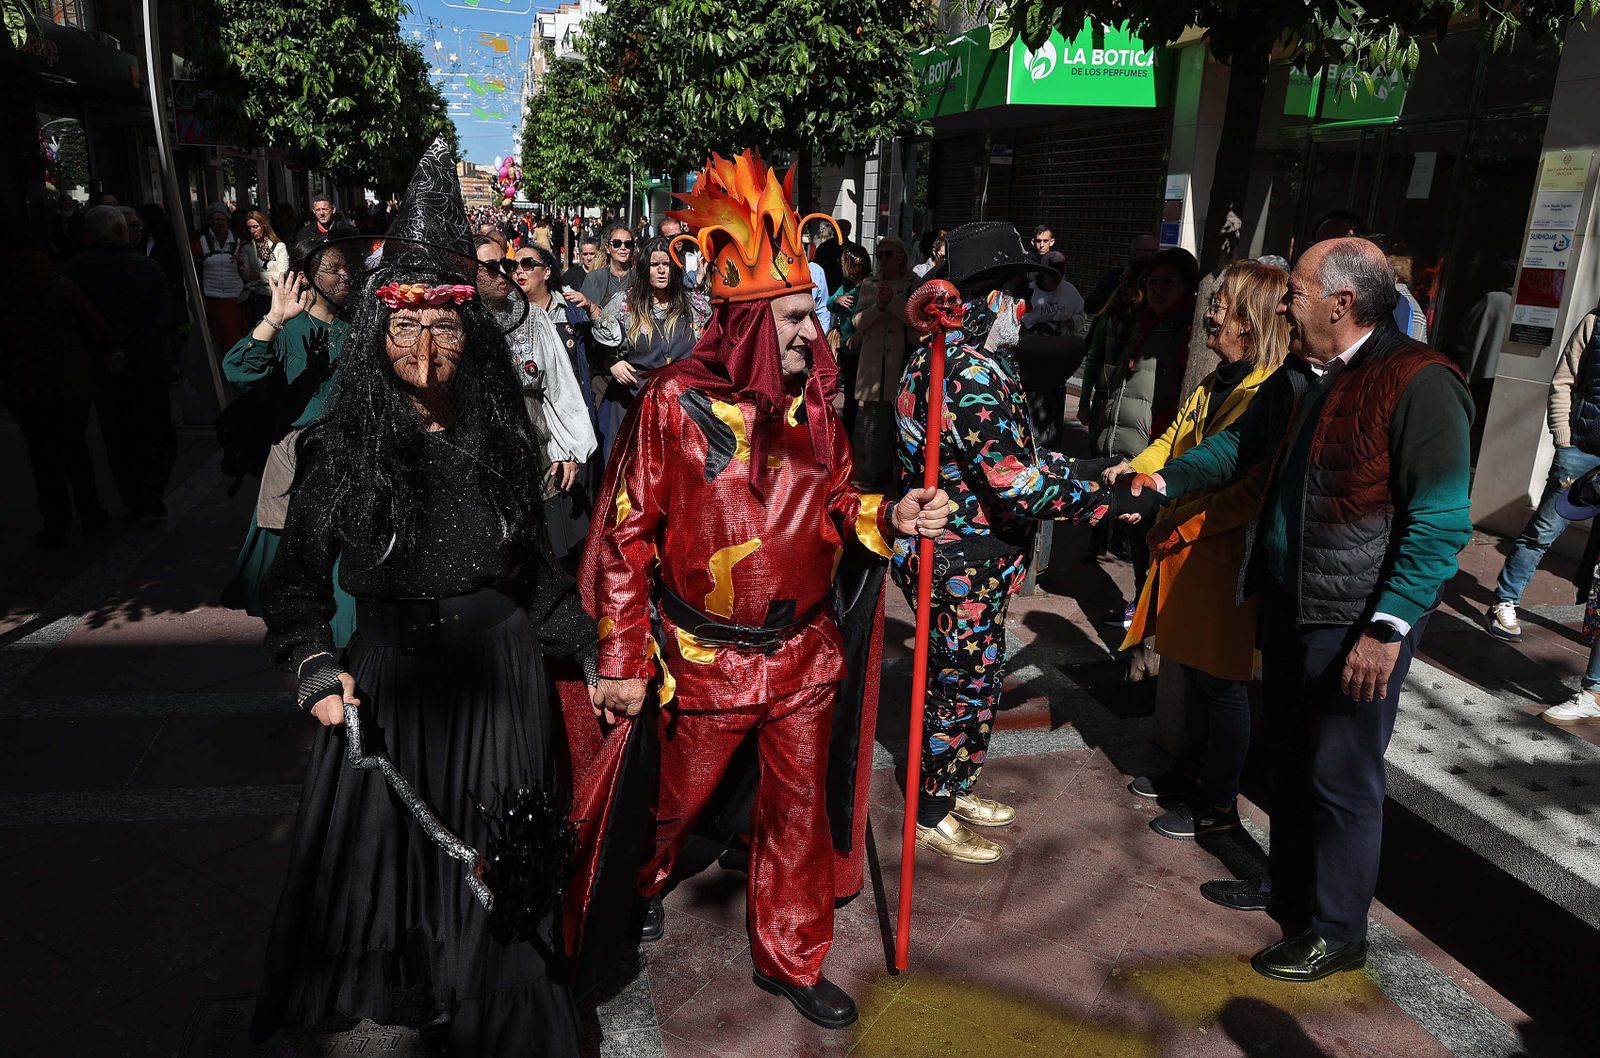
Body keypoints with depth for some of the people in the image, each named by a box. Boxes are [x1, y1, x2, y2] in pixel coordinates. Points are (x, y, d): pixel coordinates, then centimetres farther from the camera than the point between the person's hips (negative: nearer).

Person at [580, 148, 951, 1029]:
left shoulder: (810, 403, 0)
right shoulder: (674, 402, -15)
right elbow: (628, 534, -12)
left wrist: (890, 516, -12)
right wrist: (623, 659, -11)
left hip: (802, 652, 4)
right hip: (705, 658, -3)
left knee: (798, 808, 14)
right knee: (679, 798, 19)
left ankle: (791, 957, 36)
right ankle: (641, 884, 54)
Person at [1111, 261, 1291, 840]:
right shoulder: (1217, 382, 12)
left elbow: (1257, 488, -24)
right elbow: (1177, 436, 17)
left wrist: (1185, 526, -20)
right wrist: (1136, 468, -1)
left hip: (1226, 558, -9)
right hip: (1186, 551, 9)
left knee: (1222, 682, 5)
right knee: (1193, 668, 20)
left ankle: (1218, 804, 21)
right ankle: (1191, 771, 38)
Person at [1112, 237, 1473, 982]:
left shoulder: (1420, 385, -18)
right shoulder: (1297, 377, 7)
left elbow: (1441, 524, -20)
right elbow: (1239, 446, 22)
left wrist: (1389, 628, -22)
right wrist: (1164, 483, 9)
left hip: (1359, 624, -8)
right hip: (1288, 603, 8)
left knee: (1341, 776, 5)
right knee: (1289, 757, 21)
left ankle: (1336, 933, 25)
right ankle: (1290, 889, 41)